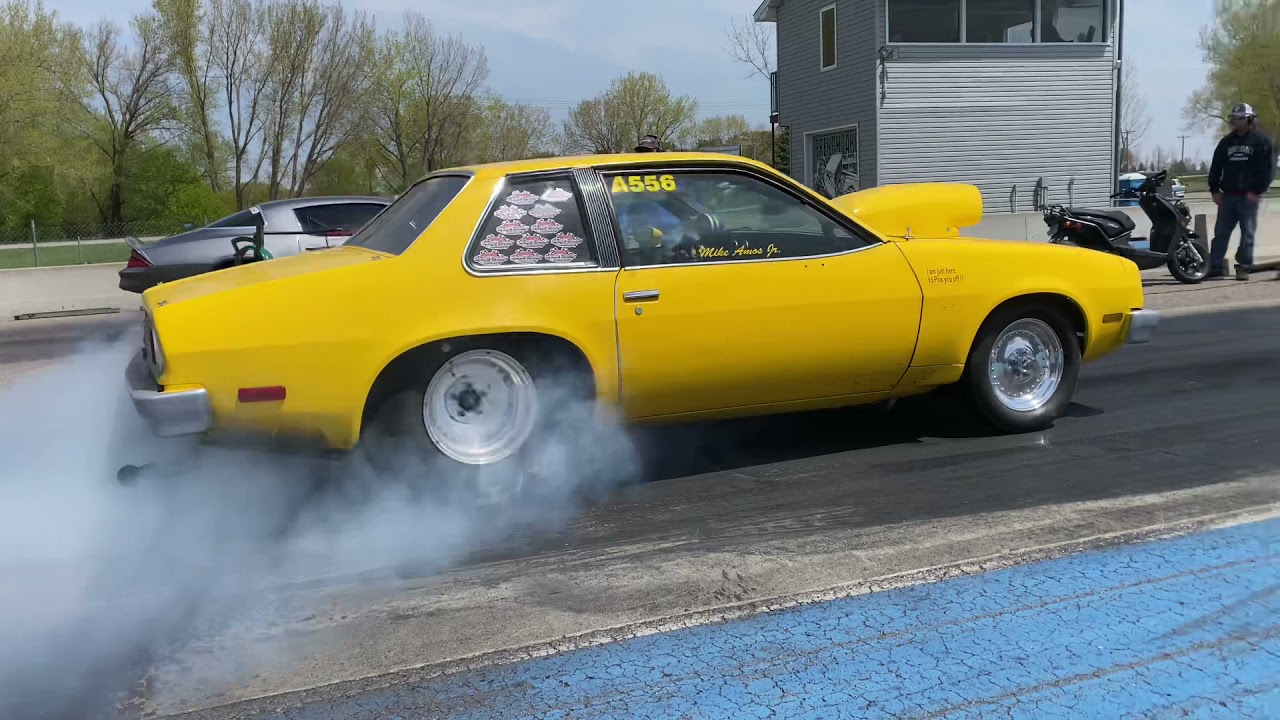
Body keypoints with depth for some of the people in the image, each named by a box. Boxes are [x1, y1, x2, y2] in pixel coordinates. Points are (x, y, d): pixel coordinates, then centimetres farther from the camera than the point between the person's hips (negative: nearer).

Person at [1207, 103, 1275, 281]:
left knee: (1247, 233, 0)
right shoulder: (1227, 142, 13)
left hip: (1249, 197, -4)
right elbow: (1215, 167, 14)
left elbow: (1268, 169, -5)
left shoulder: (1262, 142, -1)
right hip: (1227, 195, 4)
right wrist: (1214, 190, 4)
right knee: (1221, 232, 2)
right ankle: (1215, 266, 4)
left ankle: (1244, 267, 5)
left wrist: (1257, 191, -13)